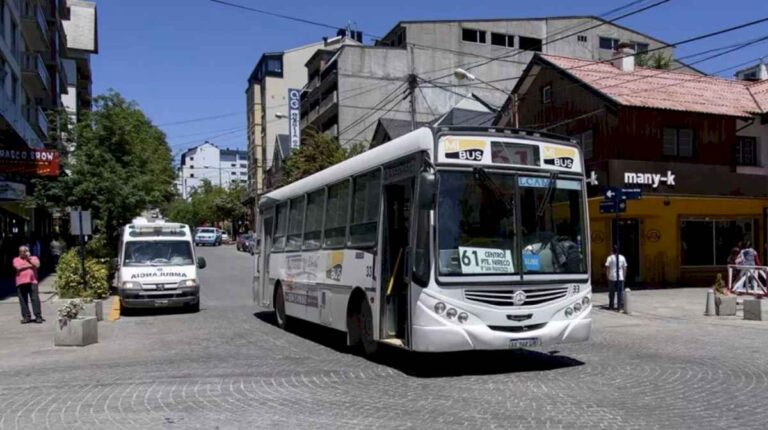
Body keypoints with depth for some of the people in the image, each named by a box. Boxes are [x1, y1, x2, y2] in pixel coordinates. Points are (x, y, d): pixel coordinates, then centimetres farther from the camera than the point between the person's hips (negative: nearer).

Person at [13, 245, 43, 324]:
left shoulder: (33, 258, 16)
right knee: (23, 300, 1)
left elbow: (37, 265, -3)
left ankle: (38, 316, -5)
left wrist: (29, 259, 0)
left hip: (32, 281, -1)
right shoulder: (16, 259, 15)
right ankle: (26, 317, 8)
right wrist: (29, 265, 1)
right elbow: (18, 267, -4)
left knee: (35, 299, -7)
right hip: (21, 282, 1)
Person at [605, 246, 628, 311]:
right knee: (620, 292, 5)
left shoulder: (610, 257, -4)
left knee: (611, 292, 7)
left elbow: (607, 268, -7)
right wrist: (624, 276, 15)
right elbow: (625, 268, 8)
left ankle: (611, 306, 11)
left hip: (612, 278, -2)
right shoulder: (622, 257, 5)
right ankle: (621, 306, 4)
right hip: (620, 278, 2)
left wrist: (608, 276, 3)